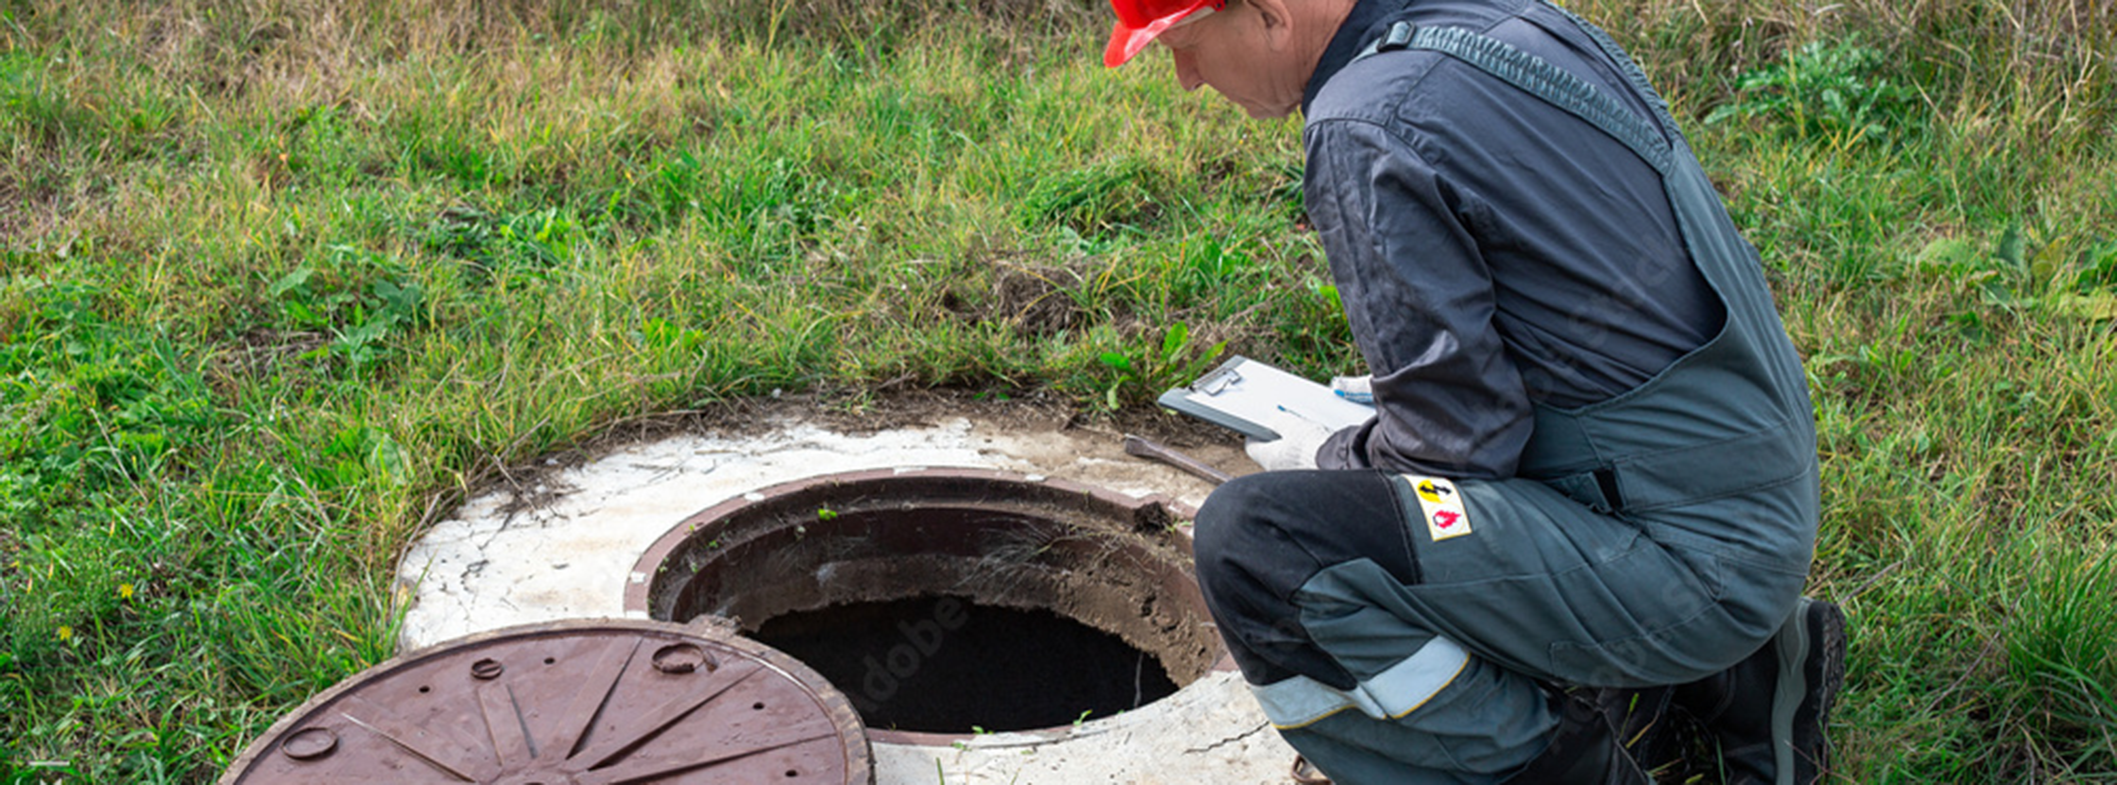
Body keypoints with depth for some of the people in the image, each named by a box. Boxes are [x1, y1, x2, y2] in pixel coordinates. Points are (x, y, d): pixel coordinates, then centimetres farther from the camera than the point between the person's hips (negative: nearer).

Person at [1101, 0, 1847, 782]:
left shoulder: (1367, 132, -20)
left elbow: (1459, 447, -17)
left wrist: (1330, 460, 2)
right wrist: (1381, 406, 19)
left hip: (1682, 562, -10)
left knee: (1254, 542, -21)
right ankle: (1738, 673, 20)